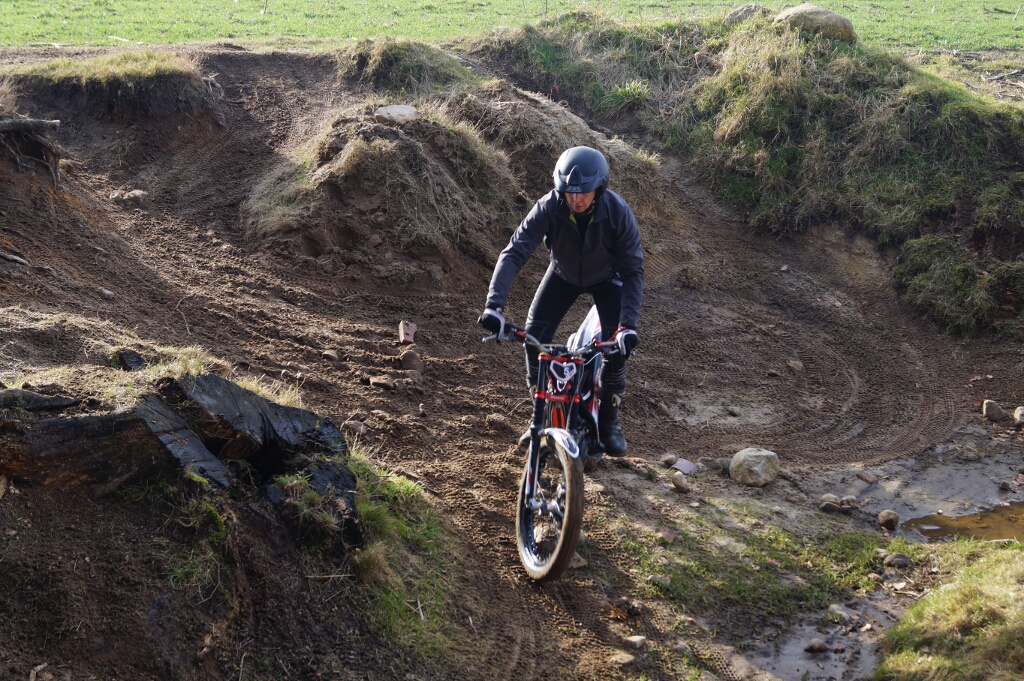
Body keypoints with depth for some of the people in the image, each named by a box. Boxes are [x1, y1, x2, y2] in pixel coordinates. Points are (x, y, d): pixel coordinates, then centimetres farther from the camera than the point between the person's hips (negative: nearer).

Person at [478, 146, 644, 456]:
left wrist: (628, 325, -41)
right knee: (534, 337, -14)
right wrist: (494, 305, -48)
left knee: (617, 346, -19)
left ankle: (608, 420, 3)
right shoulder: (549, 208, -33)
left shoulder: (618, 212, -34)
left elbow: (633, 270, -30)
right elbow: (513, 253, -36)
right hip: (563, 275, 1)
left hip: (606, 278, -1)